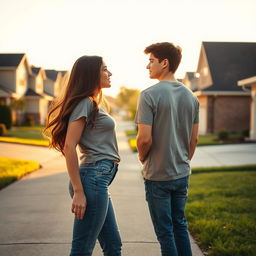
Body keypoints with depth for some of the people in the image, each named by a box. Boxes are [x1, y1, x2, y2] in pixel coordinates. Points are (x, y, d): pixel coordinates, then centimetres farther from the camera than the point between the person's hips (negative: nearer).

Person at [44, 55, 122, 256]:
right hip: (94, 177, -10)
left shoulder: (92, 104, 20)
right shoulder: (84, 103, -9)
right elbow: (69, 147, -16)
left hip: (99, 180, 10)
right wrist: (78, 192, -19)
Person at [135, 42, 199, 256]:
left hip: (158, 175, -6)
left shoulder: (150, 95, -16)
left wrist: (142, 157, 0)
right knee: (179, 224, 21)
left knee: (165, 231, 7)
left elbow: (145, 138, -20)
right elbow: (194, 139, 8)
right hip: (182, 174, 6)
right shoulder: (190, 96, 3)